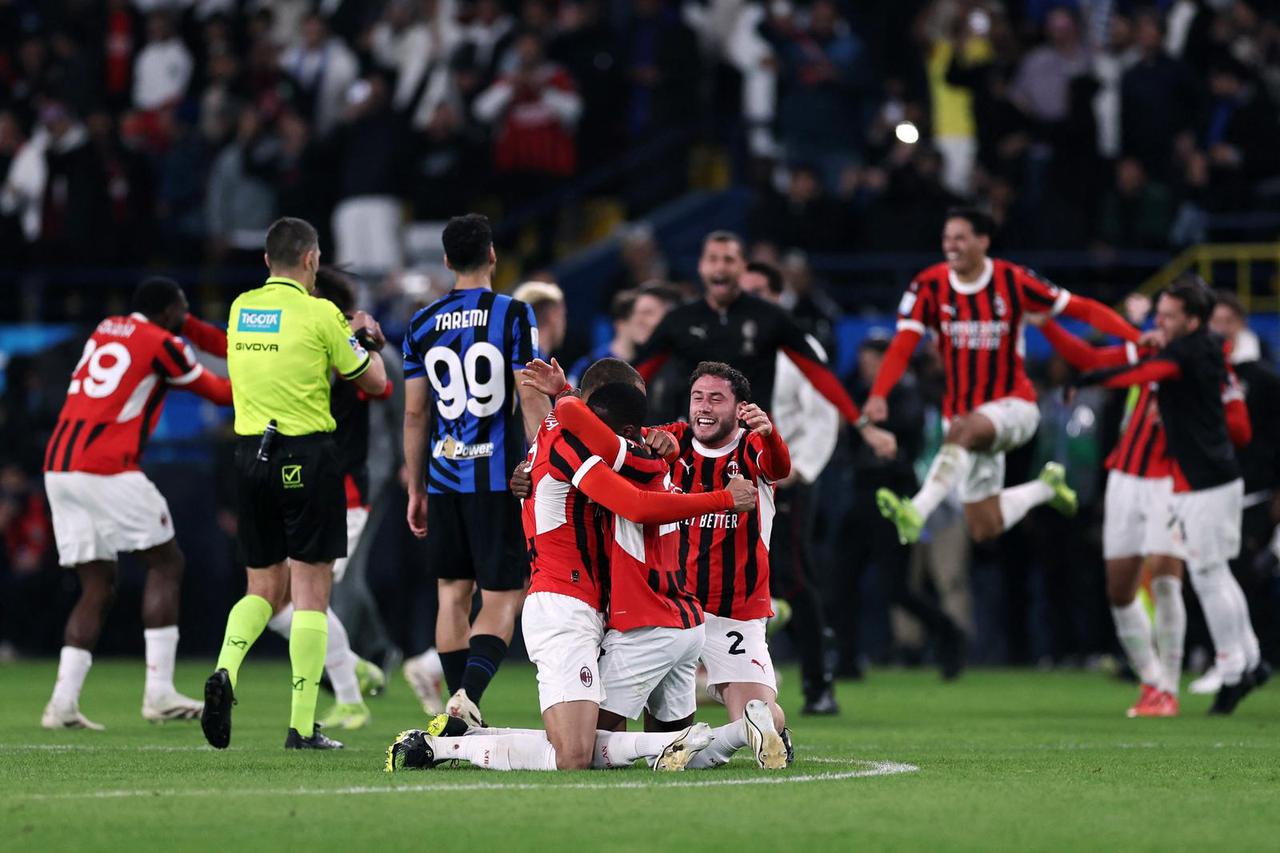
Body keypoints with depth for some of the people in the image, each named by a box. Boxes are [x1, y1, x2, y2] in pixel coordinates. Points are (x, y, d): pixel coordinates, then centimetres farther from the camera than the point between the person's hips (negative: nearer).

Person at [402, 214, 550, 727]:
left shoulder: (423, 324, 5)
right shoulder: (513, 316, -6)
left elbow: (414, 414, 8)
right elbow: (533, 400, -9)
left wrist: (416, 490, 16)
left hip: (445, 475, 4)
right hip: (501, 474, -4)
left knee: (454, 592, 12)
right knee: (503, 595, 0)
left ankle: (461, 711, 11)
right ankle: (470, 693, -21)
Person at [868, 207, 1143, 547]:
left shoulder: (1012, 280, -9)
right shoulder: (929, 286, -5)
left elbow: (1081, 308, -6)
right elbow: (902, 346, -14)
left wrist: (1137, 338, -18)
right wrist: (878, 394, -31)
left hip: (1013, 404, -4)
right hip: (963, 412, 4)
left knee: (963, 430, -39)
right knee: (984, 529, 6)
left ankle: (917, 512, -48)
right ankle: (1046, 488, 34)